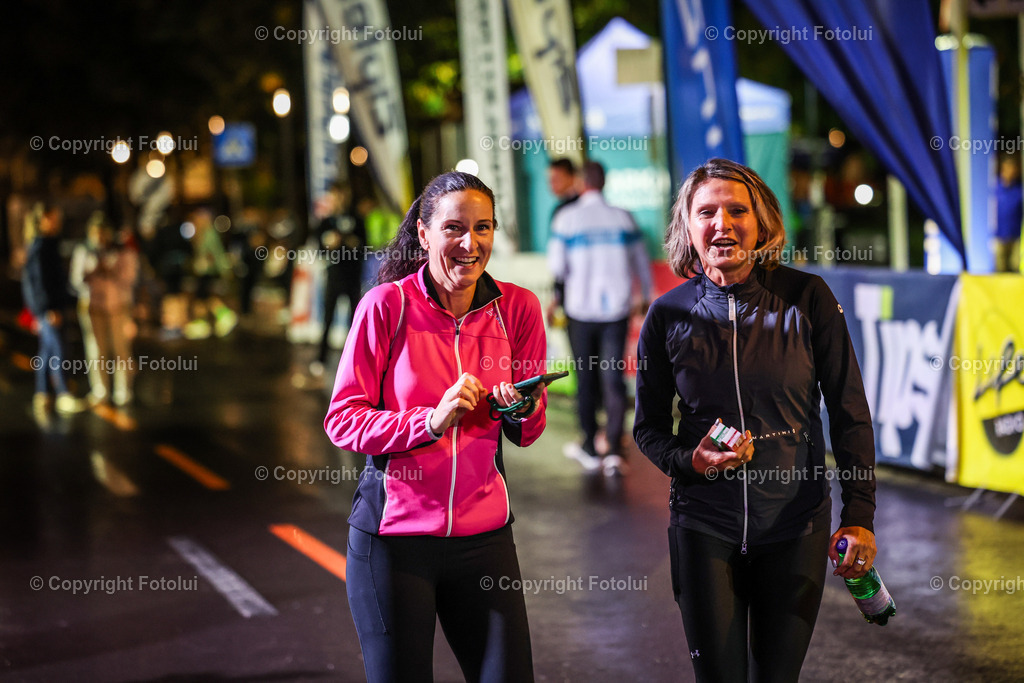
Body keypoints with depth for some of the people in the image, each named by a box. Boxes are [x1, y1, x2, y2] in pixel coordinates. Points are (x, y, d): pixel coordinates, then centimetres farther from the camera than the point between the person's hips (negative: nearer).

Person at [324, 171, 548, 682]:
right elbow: (342, 420, -11)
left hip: (484, 532, 3)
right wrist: (431, 421, -23)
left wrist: (522, 411, -14)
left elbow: (526, 435, 9)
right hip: (393, 532, -3)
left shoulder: (517, 308, 0)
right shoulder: (387, 305, -10)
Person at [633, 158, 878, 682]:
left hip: (796, 527, 0)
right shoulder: (669, 316, -2)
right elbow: (648, 428, 7)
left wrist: (860, 515, -9)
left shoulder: (806, 299, -7)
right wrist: (690, 460, -14)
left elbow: (850, 412, -3)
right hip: (704, 526, 1)